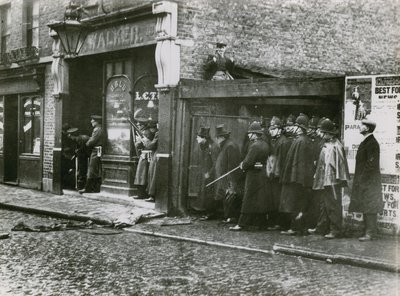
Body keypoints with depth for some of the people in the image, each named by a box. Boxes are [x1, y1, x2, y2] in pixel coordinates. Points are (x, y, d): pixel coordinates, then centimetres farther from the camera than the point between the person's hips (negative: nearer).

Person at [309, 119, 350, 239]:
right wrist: (318, 177, 18)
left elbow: (339, 164, -18)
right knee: (324, 205, 16)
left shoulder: (335, 146, -15)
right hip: (324, 181, 10)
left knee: (333, 206, -4)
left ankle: (336, 230, 3)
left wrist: (336, 179, -20)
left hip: (332, 181, -10)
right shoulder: (327, 145, 13)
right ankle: (322, 228, 25)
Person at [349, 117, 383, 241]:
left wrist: (362, 179, -19)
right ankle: (370, 231, 19)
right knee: (366, 207, 12)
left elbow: (371, 164, -20)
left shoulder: (371, 143, -16)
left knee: (369, 207, -5)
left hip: (369, 181, -10)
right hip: (363, 180, 10)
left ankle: (370, 233, -1)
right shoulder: (366, 142, 15)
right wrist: (358, 179, 15)